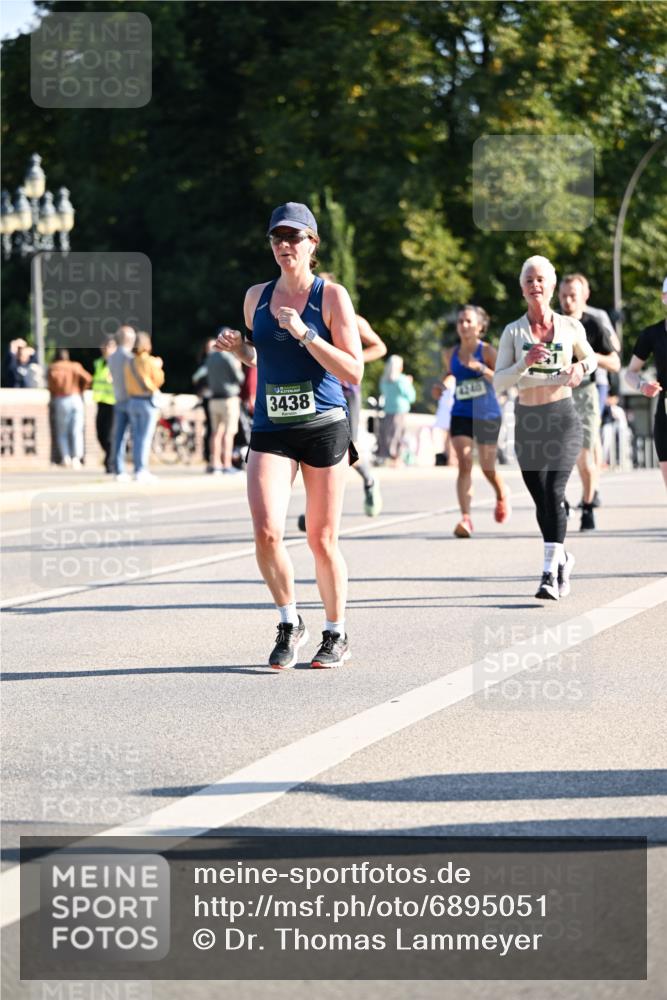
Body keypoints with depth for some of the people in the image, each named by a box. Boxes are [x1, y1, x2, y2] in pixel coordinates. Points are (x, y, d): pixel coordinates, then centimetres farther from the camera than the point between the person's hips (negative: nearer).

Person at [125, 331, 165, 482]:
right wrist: (159, 367, 10)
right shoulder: (150, 362, -12)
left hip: (132, 400, 6)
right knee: (145, 437, -4)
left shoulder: (129, 362, 5)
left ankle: (140, 470, 13)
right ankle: (141, 471, -8)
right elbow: (159, 381, -6)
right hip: (148, 400, -6)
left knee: (136, 437, 10)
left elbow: (128, 382, 10)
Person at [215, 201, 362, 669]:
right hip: (270, 430, 3)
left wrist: (305, 334, -19)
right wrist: (238, 348, 3)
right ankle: (290, 623, 6)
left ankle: (336, 634, 23)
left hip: (324, 425, -3)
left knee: (322, 540, 5)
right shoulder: (256, 296, 8)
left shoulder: (331, 296, -5)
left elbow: (354, 372, -10)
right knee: (267, 531, -15)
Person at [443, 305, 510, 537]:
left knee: (487, 468, 8)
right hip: (461, 415, 2)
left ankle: (501, 494, 43)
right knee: (464, 464, -14)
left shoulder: (487, 351, -7)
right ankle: (465, 518, -18)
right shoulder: (451, 355, 5)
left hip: (487, 415, -2)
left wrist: (481, 368, -28)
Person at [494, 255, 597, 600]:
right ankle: (562, 556, 32)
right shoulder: (513, 332, 2)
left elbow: (592, 357, 20)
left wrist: (581, 368, -1)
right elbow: (499, 381, -3)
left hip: (562, 418, -2)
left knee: (553, 492, -18)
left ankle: (550, 572, -21)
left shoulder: (570, 327, 2)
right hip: (527, 420, 2)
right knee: (541, 499, 9)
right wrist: (525, 363, -19)